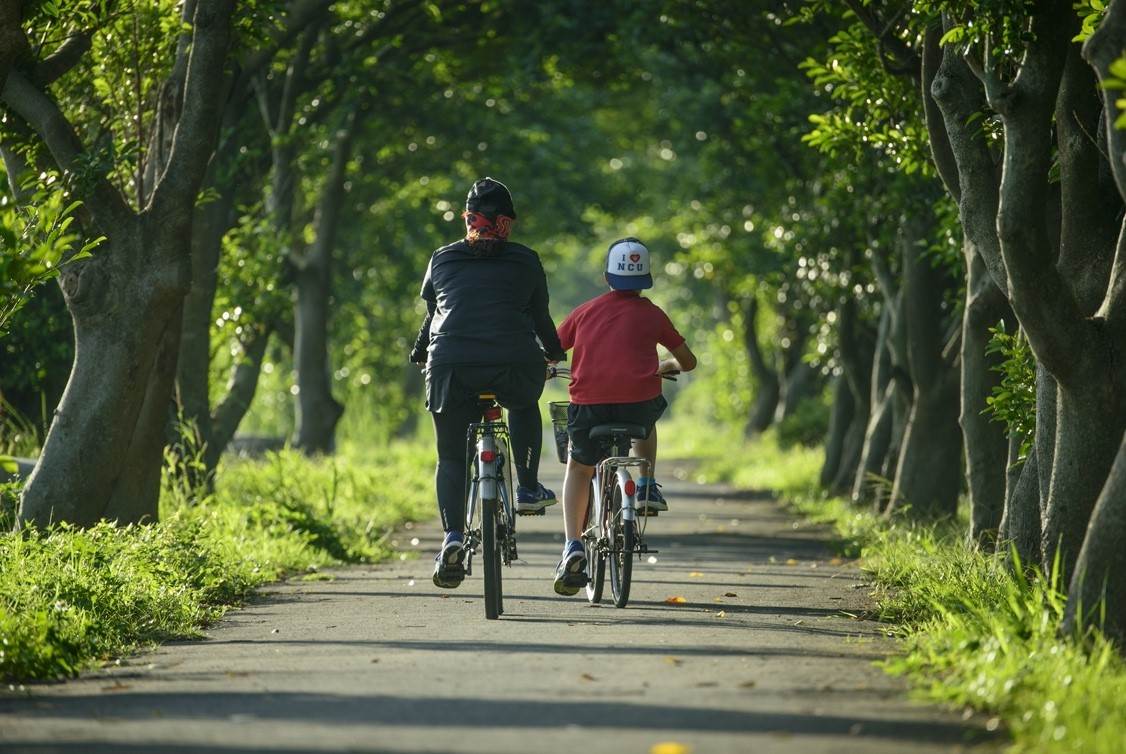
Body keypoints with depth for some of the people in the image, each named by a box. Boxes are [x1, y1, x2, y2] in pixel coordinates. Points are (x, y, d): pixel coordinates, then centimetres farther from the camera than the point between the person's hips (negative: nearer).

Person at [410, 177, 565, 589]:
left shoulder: (442, 260, 15)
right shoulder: (525, 262, 11)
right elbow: (540, 316, 20)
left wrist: (420, 354, 42)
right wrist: (554, 351, 39)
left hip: (450, 366, 1)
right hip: (513, 365, -1)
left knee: (451, 457, 10)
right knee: (524, 406, 34)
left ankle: (453, 537, -9)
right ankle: (528, 489, 28)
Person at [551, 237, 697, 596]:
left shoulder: (585, 311, 16)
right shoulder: (651, 314, 15)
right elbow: (688, 361, 25)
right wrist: (666, 367, 47)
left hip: (589, 404, 0)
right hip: (639, 401, 0)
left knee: (579, 468, 25)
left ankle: (572, 545, 7)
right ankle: (647, 487, 24)